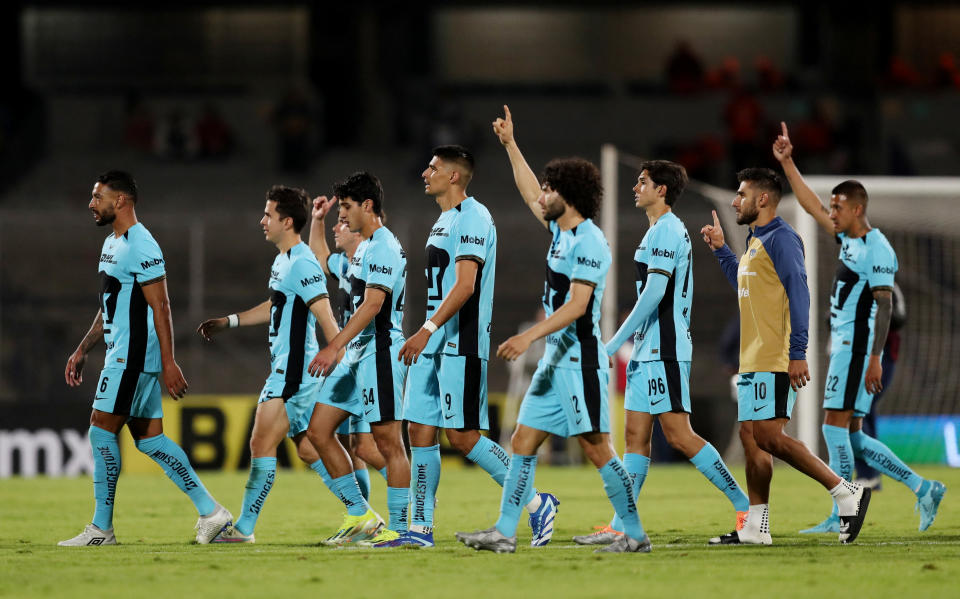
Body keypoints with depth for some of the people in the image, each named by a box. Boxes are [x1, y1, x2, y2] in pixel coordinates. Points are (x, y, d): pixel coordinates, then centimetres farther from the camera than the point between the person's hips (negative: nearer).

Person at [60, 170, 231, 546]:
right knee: (149, 438, 8)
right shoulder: (112, 243, 16)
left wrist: (169, 363, -21)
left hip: (133, 360, -10)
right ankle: (210, 512, 9)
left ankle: (101, 528, -1)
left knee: (101, 431, -7)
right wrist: (82, 352, 23)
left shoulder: (141, 247, -15)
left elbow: (160, 307, -18)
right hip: (123, 357, 10)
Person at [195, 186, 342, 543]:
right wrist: (228, 322, 33)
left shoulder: (303, 265, -16)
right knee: (307, 447, 12)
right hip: (285, 368, 10)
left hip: (292, 371, -10)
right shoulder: (283, 262, 15)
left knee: (262, 443, -8)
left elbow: (327, 319, -23)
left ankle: (244, 528, -4)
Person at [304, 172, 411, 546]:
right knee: (318, 430, 7)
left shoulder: (383, 246, -13)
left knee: (388, 440, -7)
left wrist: (334, 347, -27)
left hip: (380, 353, -10)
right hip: (356, 354, 10)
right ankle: (360, 516, 11)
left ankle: (398, 528, -3)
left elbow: (372, 305, -22)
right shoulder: (364, 247, 18)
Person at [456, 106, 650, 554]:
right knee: (523, 442, 6)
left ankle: (635, 534, -2)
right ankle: (505, 532, 6)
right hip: (555, 359, 10)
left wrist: (529, 336, -29)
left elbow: (575, 306, -23)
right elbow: (529, 194, 29)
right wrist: (510, 145, 30)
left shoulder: (589, 242, -15)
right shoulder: (561, 230, 12)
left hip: (581, 361, -10)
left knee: (597, 449, -8)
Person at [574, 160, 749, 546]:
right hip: (649, 351, 10)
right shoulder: (667, 229, 18)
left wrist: (615, 343, -19)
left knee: (678, 435, -10)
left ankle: (745, 506, -5)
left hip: (663, 351, -10)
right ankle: (621, 526, 4)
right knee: (636, 434, 6)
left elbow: (654, 294, -21)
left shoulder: (666, 230, -13)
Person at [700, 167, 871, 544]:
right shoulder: (755, 241, 19)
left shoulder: (781, 238, -11)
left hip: (776, 360, -10)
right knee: (750, 437, 7)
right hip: (752, 359, 10)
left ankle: (846, 493, -12)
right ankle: (755, 527, 9)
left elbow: (798, 294, -18)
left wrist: (797, 353, -24)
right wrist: (720, 249, 31)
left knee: (769, 437, -15)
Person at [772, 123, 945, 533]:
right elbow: (812, 207, 24)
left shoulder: (876, 249, -13)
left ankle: (841, 517, -9)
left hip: (857, 346, -10)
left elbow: (884, 304, -18)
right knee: (852, 437, 8)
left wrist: (874, 357, -23)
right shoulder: (849, 239, 14)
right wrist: (787, 164, 22)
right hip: (845, 345, 10)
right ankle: (923, 488, 9)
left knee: (835, 425, -10)